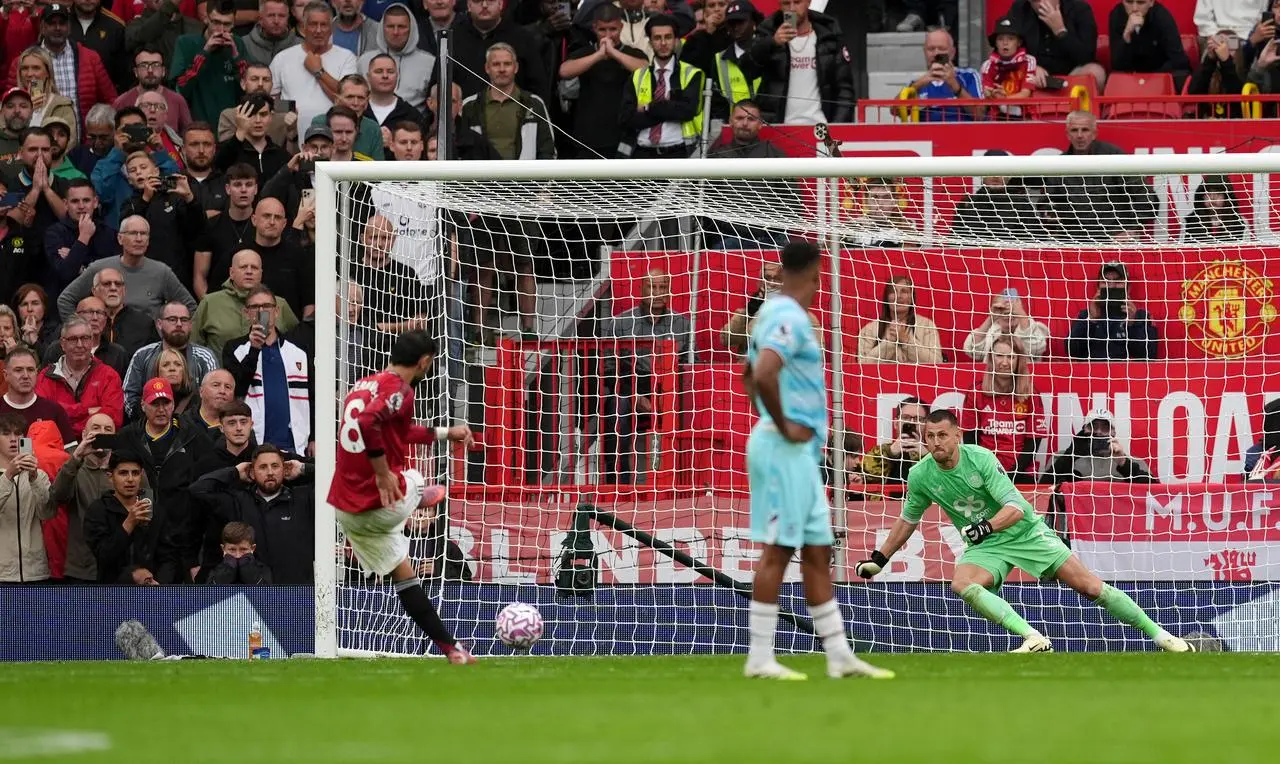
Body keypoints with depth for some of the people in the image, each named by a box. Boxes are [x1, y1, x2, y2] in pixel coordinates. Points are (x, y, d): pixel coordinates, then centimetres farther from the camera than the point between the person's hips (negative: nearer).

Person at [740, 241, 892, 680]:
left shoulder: (775, 313, 16)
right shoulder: (790, 319, -15)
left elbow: (751, 374, 28)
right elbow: (763, 374, -30)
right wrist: (783, 426, -19)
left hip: (800, 453, 10)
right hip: (786, 450, -10)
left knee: (817, 552, 11)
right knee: (778, 550, -8)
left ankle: (839, 656, 13)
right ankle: (760, 658, -6)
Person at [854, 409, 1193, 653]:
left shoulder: (979, 458, -20)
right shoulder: (921, 476, -8)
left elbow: (1015, 507, -23)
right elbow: (908, 519, 12)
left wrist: (986, 526, -41)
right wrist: (879, 558, 14)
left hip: (1024, 530, -3)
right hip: (985, 546, 3)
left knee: (1091, 586, -8)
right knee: (962, 584, -31)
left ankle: (1158, 634, 5)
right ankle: (1035, 639, -34)